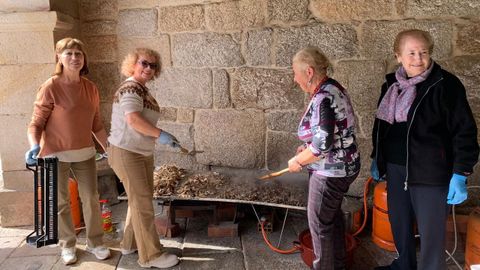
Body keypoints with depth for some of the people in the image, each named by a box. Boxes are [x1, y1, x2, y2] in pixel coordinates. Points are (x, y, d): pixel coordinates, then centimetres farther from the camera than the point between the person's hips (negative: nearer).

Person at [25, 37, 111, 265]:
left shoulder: (91, 88, 3)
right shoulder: (51, 87, -11)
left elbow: (96, 125, 11)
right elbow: (36, 123, -11)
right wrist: (35, 146, -28)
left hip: (85, 153, 4)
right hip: (56, 155, -4)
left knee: (91, 199, 9)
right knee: (61, 202, 10)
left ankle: (95, 242, 25)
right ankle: (67, 245, 27)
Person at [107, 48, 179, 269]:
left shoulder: (142, 89, 13)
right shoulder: (131, 87, -18)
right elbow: (133, 119, -32)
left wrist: (158, 136, 16)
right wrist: (160, 134, -28)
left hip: (142, 153, 10)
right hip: (127, 154, -10)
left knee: (140, 199, 19)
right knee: (143, 203, -3)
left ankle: (130, 244, 34)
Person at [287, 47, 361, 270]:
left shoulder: (322, 98, -25)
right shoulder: (332, 88, 5)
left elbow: (323, 144, -30)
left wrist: (298, 161, -15)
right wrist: (308, 147, 9)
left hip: (331, 171, -10)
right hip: (344, 166, 10)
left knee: (319, 221, 7)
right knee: (333, 215, 24)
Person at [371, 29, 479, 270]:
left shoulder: (445, 85, -12)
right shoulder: (391, 84, 6)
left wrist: (460, 174, -14)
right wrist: (377, 158, 19)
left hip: (430, 173, -6)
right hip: (395, 169, 6)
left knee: (431, 233, 1)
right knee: (399, 224, 19)